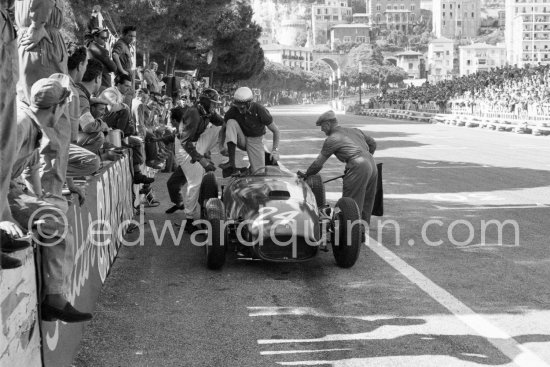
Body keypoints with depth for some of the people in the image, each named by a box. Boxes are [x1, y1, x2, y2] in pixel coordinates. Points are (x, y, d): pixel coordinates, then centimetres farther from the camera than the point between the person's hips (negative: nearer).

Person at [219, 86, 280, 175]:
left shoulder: (260, 110, -23)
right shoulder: (233, 111, -17)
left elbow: (275, 130, -12)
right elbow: (224, 128, 0)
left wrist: (275, 150, -15)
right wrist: (221, 146, -14)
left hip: (255, 140, -2)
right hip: (241, 139, 2)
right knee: (231, 123, -29)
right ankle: (232, 163, -32)